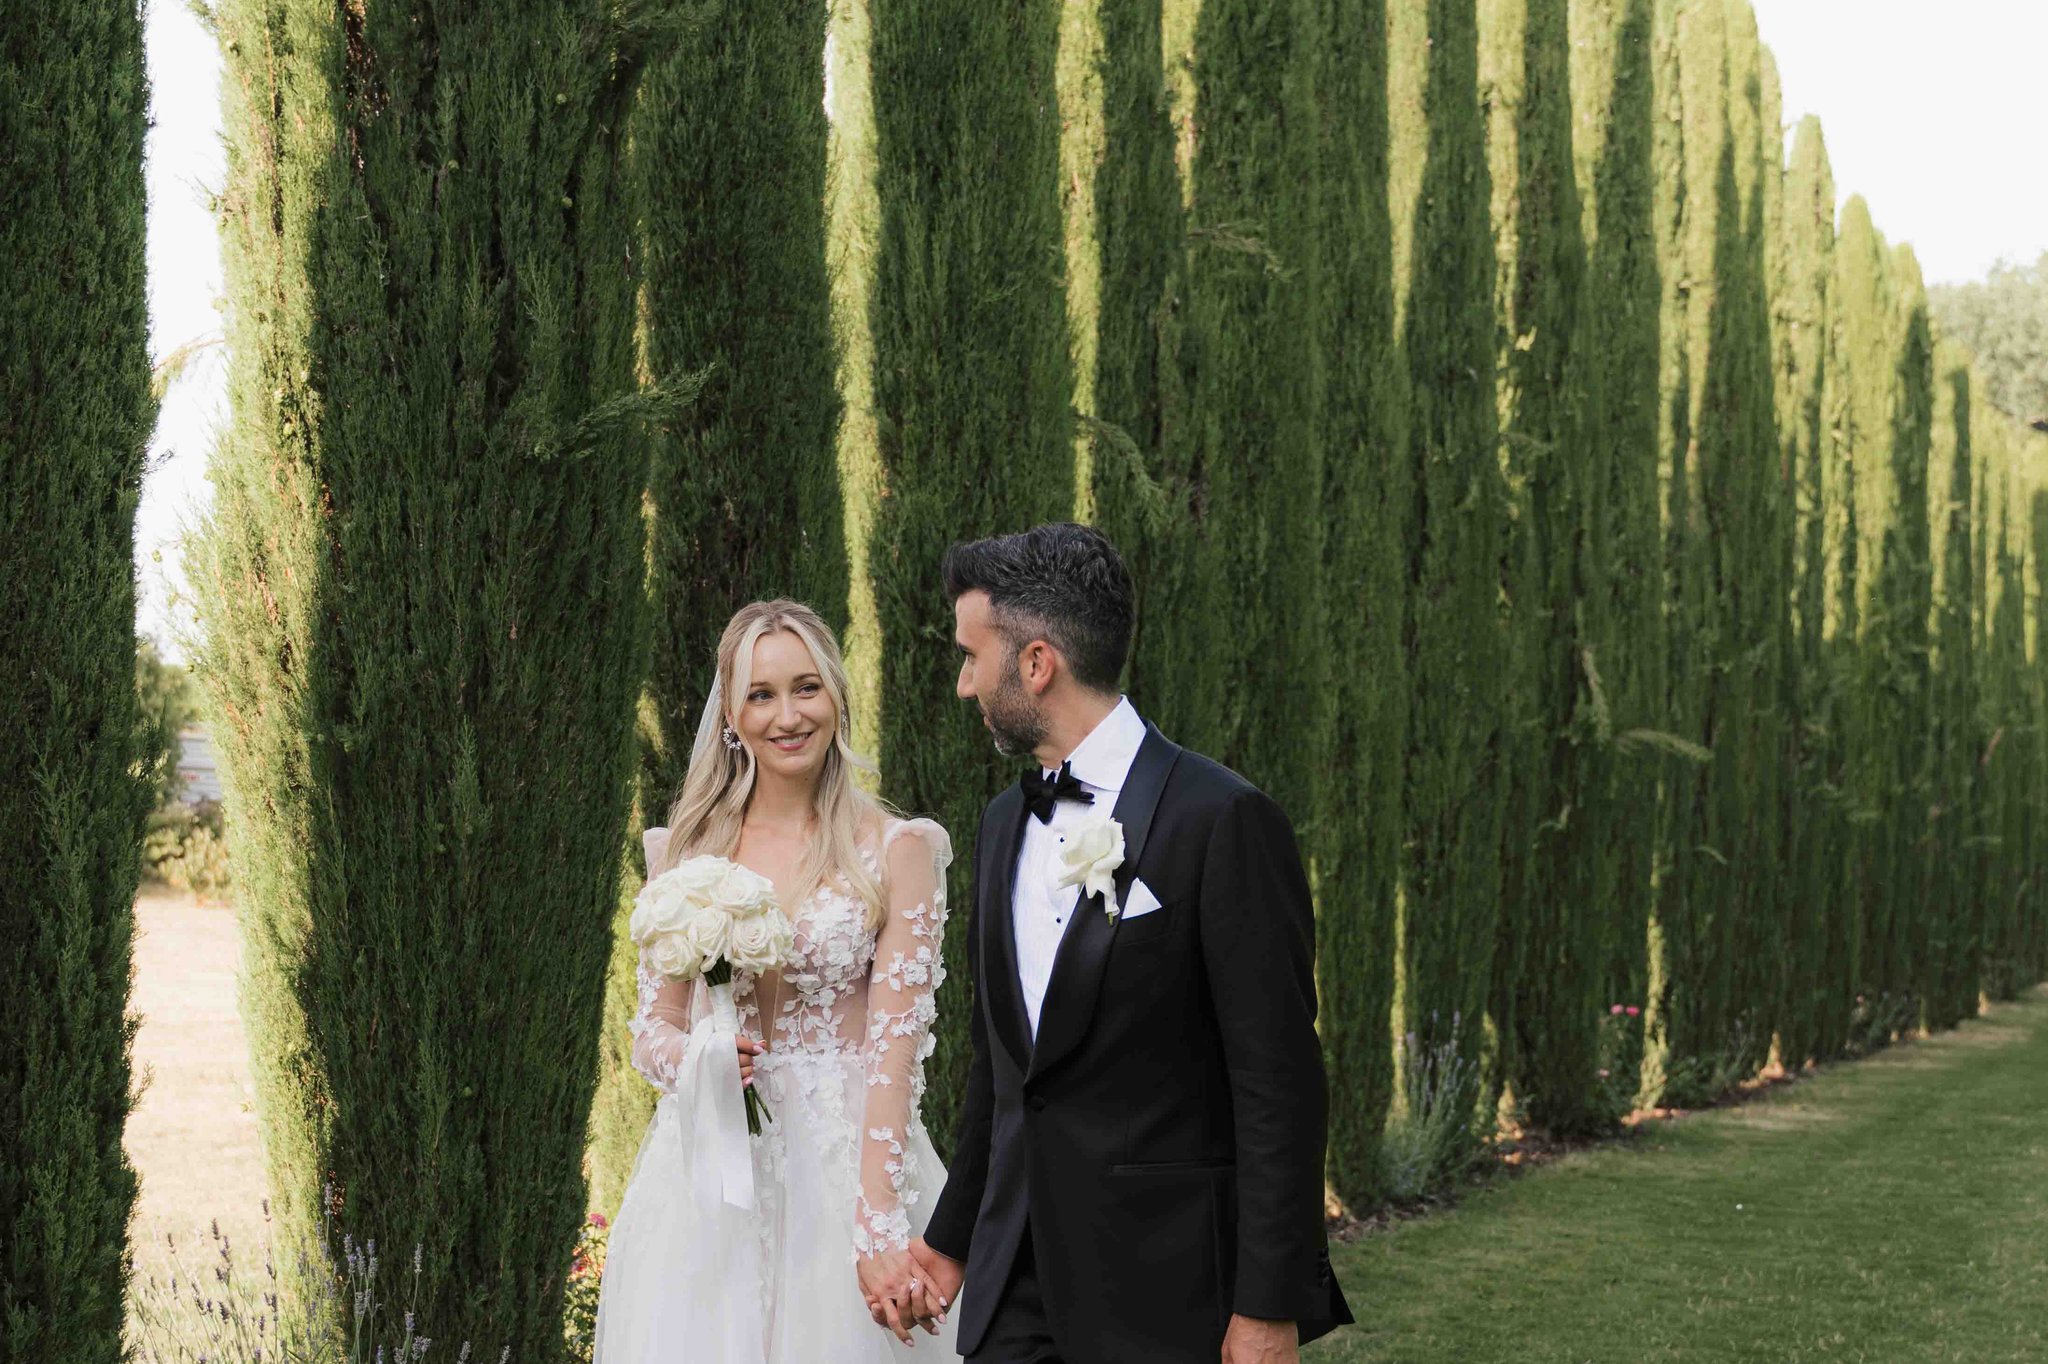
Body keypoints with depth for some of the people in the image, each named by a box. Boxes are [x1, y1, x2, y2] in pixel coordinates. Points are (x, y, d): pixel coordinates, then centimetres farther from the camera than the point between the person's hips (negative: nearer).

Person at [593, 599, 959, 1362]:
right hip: (707, 1182, 3)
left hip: (843, 1175, -3)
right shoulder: (685, 851, 7)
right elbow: (650, 1027, 12)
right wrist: (692, 1058, -12)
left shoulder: (895, 852, -3)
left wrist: (879, 1226, -19)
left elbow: (895, 1043, -10)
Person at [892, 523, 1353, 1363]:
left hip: (1165, 1291, -6)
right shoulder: (1003, 826, 12)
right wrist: (953, 1234, 24)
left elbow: (1279, 1081, -14)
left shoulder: (1223, 821, -12)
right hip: (1015, 1287, 7)